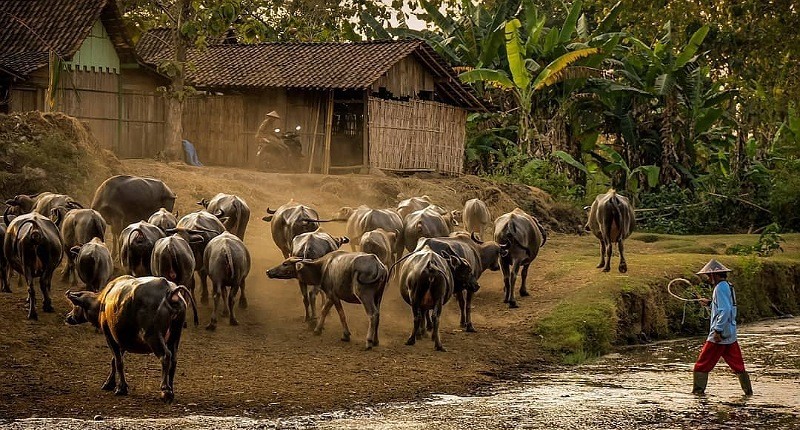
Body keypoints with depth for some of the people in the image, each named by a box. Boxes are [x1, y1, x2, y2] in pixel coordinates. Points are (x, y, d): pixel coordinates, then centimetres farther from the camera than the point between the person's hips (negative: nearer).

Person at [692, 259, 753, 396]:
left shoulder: (720, 288, -15)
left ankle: (698, 391, 3)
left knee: (702, 364, 0)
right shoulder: (729, 287, 13)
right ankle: (748, 391, 12)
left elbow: (725, 311, -25)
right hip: (731, 335, 9)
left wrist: (718, 330, -24)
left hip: (720, 335, -9)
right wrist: (710, 303, 21)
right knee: (737, 364, 12)